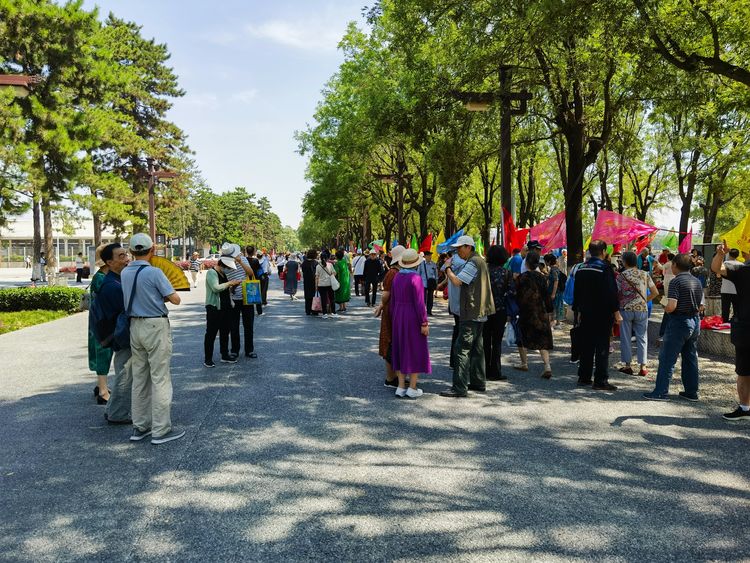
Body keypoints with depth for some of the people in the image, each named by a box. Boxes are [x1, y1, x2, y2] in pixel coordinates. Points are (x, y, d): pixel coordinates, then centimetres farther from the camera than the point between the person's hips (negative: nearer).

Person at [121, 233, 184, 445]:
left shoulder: (125, 273, 5)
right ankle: (161, 430, 4)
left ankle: (139, 427, 21)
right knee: (160, 378, -1)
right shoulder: (154, 273, -15)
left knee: (139, 377, 13)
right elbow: (175, 299, -11)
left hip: (135, 326, 7)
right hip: (156, 326, -7)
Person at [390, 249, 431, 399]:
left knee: (400, 350, 12)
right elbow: (419, 303, -18)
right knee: (416, 351, 5)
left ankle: (401, 387, 15)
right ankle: (412, 388, 7)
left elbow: (392, 300, 9)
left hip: (398, 317, 6)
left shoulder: (397, 277, 5)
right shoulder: (415, 278, -16)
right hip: (413, 318, -6)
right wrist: (424, 323, -13)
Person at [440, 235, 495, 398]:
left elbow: (457, 281, -22)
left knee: (462, 348, -10)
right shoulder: (479, 260, 18)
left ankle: (459, 387, -11)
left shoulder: (473, 263, -14)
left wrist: (448, 268, -7)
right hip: (479, 312, 11)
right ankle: (478, 382, 23)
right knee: (476, 348, 15)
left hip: (472, 313, -11)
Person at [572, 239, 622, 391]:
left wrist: (578, 310, 21)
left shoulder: (581, 268, 8)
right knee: (602, 347, -2)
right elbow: (611, 292, -15)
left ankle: (584, 377, 18)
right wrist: (616, 311, -7)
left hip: (585, 314, 6)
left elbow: (577, 292, 14)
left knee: (586, 346, 13)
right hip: (602, 314, -6)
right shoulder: (605, 268, -13)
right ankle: (600, 381, -1)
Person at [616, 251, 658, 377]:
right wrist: (645, 300, 15)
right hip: (642, 309, 2)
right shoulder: (644, 275, 3)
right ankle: (642, 367, 6)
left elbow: (617, 294, -7)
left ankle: (627, 365, 10)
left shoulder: (621, 276, -6)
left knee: (625, 338, 6)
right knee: (642, 338, 8)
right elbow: (655, 292, 4)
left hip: (625, 309, -2)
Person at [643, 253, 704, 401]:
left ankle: (661, 392, -4)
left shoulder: (676, 282, -15)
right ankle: (691, 392, 19)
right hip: (695, 322, 8)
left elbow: (671, 307, -22)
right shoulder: (697, 281, 9)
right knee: (691, 358, 14)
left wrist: (665, 308, -2)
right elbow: (701, 306, 13)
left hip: (679, 322, -8)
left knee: (667, 358, -4)